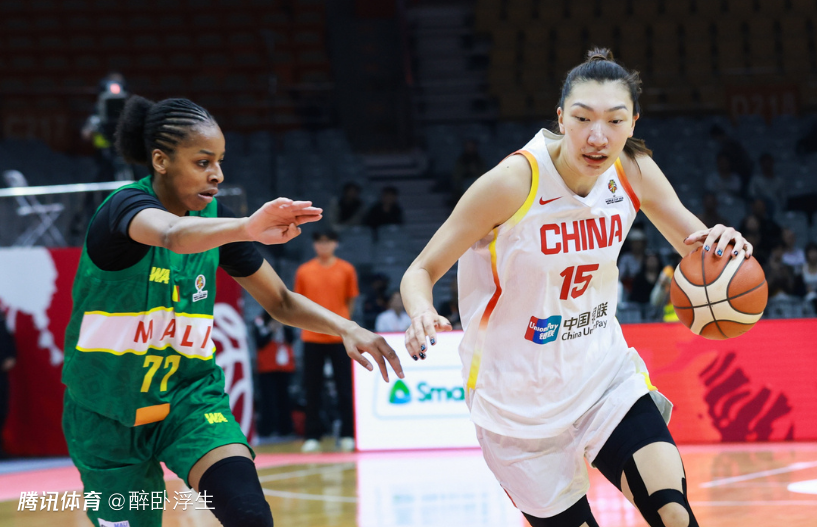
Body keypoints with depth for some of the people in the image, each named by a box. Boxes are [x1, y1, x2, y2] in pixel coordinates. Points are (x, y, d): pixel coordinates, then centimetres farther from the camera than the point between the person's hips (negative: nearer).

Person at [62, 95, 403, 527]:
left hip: (189, 397, 3)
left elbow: (281, 302, 6)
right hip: (110, 414, -3)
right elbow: (173, 233, -45)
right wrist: (246, 229, -64)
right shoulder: (126, 206, -20)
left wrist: (345, 328, -13)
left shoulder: (215, 218, -2)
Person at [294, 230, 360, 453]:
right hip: (312, 337, 1)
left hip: (340, 336, -1)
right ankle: (313, 437, 8)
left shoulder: (346, 270, 3)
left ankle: (347, 435, 7)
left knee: (345, 388, 0)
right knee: (312, 389, 2)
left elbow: (350, 300, 10)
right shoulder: (304, 271, 5)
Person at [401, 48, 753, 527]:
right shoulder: (515, 181, -22)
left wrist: (725, 243, -19)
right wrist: (422, 315, -38)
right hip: (520, 397, -3)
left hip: (604, 374, 3)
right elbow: (422, 272, -15)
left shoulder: (634, 172, -8)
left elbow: (698, 246, 6)